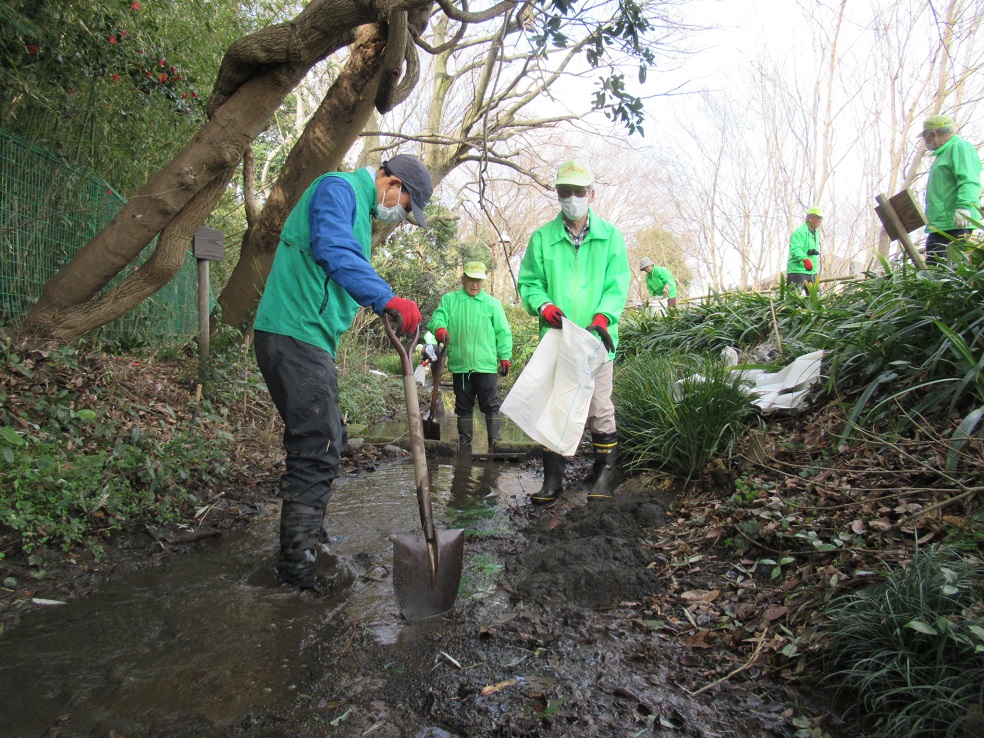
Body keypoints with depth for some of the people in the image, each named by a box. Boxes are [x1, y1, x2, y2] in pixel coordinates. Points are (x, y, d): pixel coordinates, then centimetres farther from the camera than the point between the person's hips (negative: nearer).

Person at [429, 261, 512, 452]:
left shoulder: (493, 304, 7)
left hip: (486, 366, -2)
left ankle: (495, 443, 3)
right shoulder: (448, 300, 10)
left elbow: (503, 333, 7)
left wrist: (505, 357, 0)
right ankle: (464, 444, 21)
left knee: (491, 406, -2)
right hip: (459, 365, 2)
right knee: (463, 407, 12)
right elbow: (436, 318, -2)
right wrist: (440, 329, -25)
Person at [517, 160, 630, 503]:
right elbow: (528, 282, 9)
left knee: (599, 408, 2)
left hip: (596, 337, -1)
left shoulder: (610, 236, 8)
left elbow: (618, 284, 3)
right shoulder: (542, 238, 8)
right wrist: (543, 306, -12)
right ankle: (553, 478, 13)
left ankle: (605, 471, 20)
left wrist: (603, 315, -15)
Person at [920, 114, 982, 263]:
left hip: (956, 224, -10)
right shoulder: (943, 153, 26)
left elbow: (969, 182, -19)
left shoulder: (960, 147, -5)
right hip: (938, 226, 10)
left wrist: (964, 207, -31)